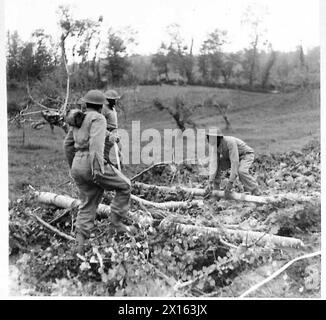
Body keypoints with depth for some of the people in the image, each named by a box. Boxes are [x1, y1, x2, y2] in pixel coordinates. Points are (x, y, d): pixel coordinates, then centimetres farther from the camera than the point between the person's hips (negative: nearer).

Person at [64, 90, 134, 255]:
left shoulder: (78, 120, 18)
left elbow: (68, 145, 22)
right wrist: (97, 167, -27)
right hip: (92, 164, -8)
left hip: (78, 166, 8)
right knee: (124, 186, 11)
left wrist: (73, 166, 31)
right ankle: (116, 222, 10)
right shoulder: (98, 118, -6)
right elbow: (96, 143, -21)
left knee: (87, 205, 12)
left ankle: (80, 245, 6)